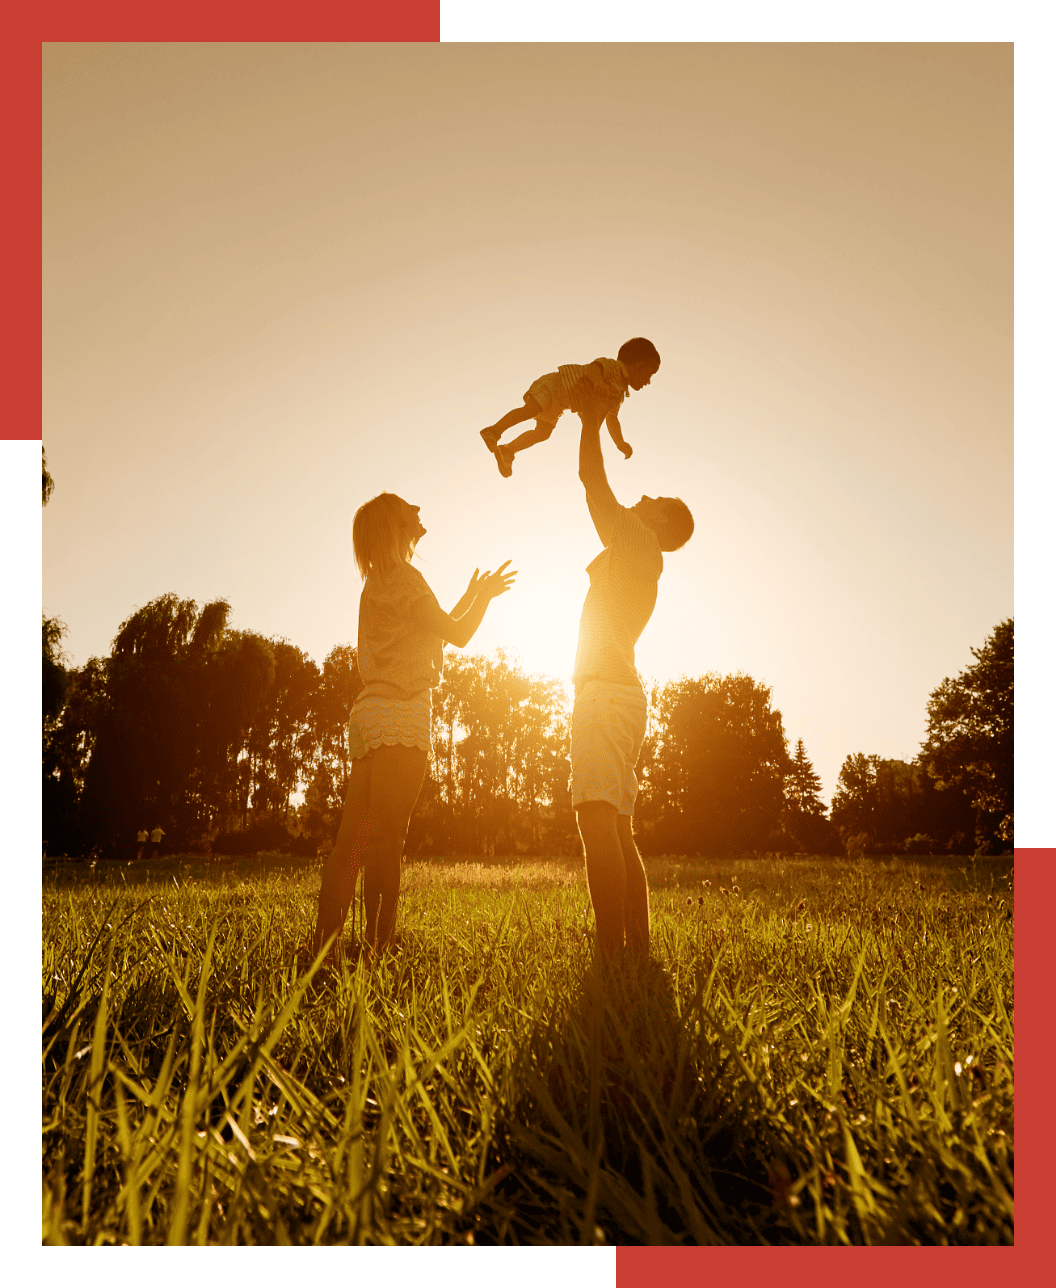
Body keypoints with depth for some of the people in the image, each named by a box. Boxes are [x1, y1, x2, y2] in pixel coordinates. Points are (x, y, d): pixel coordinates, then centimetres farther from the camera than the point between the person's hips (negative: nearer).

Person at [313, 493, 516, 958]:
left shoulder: (376, 583, 24)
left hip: (369, 713, 9)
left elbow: (432, 634, 28)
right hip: (399, 715, -9)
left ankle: (325, 941, 7)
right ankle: (377, 946, -9)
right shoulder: (403, 578, -4)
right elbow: (458, 635, -3)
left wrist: (470, 597, 33)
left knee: (351, 840, 5)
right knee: (386, 840, -11)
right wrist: (484, 597, 15)